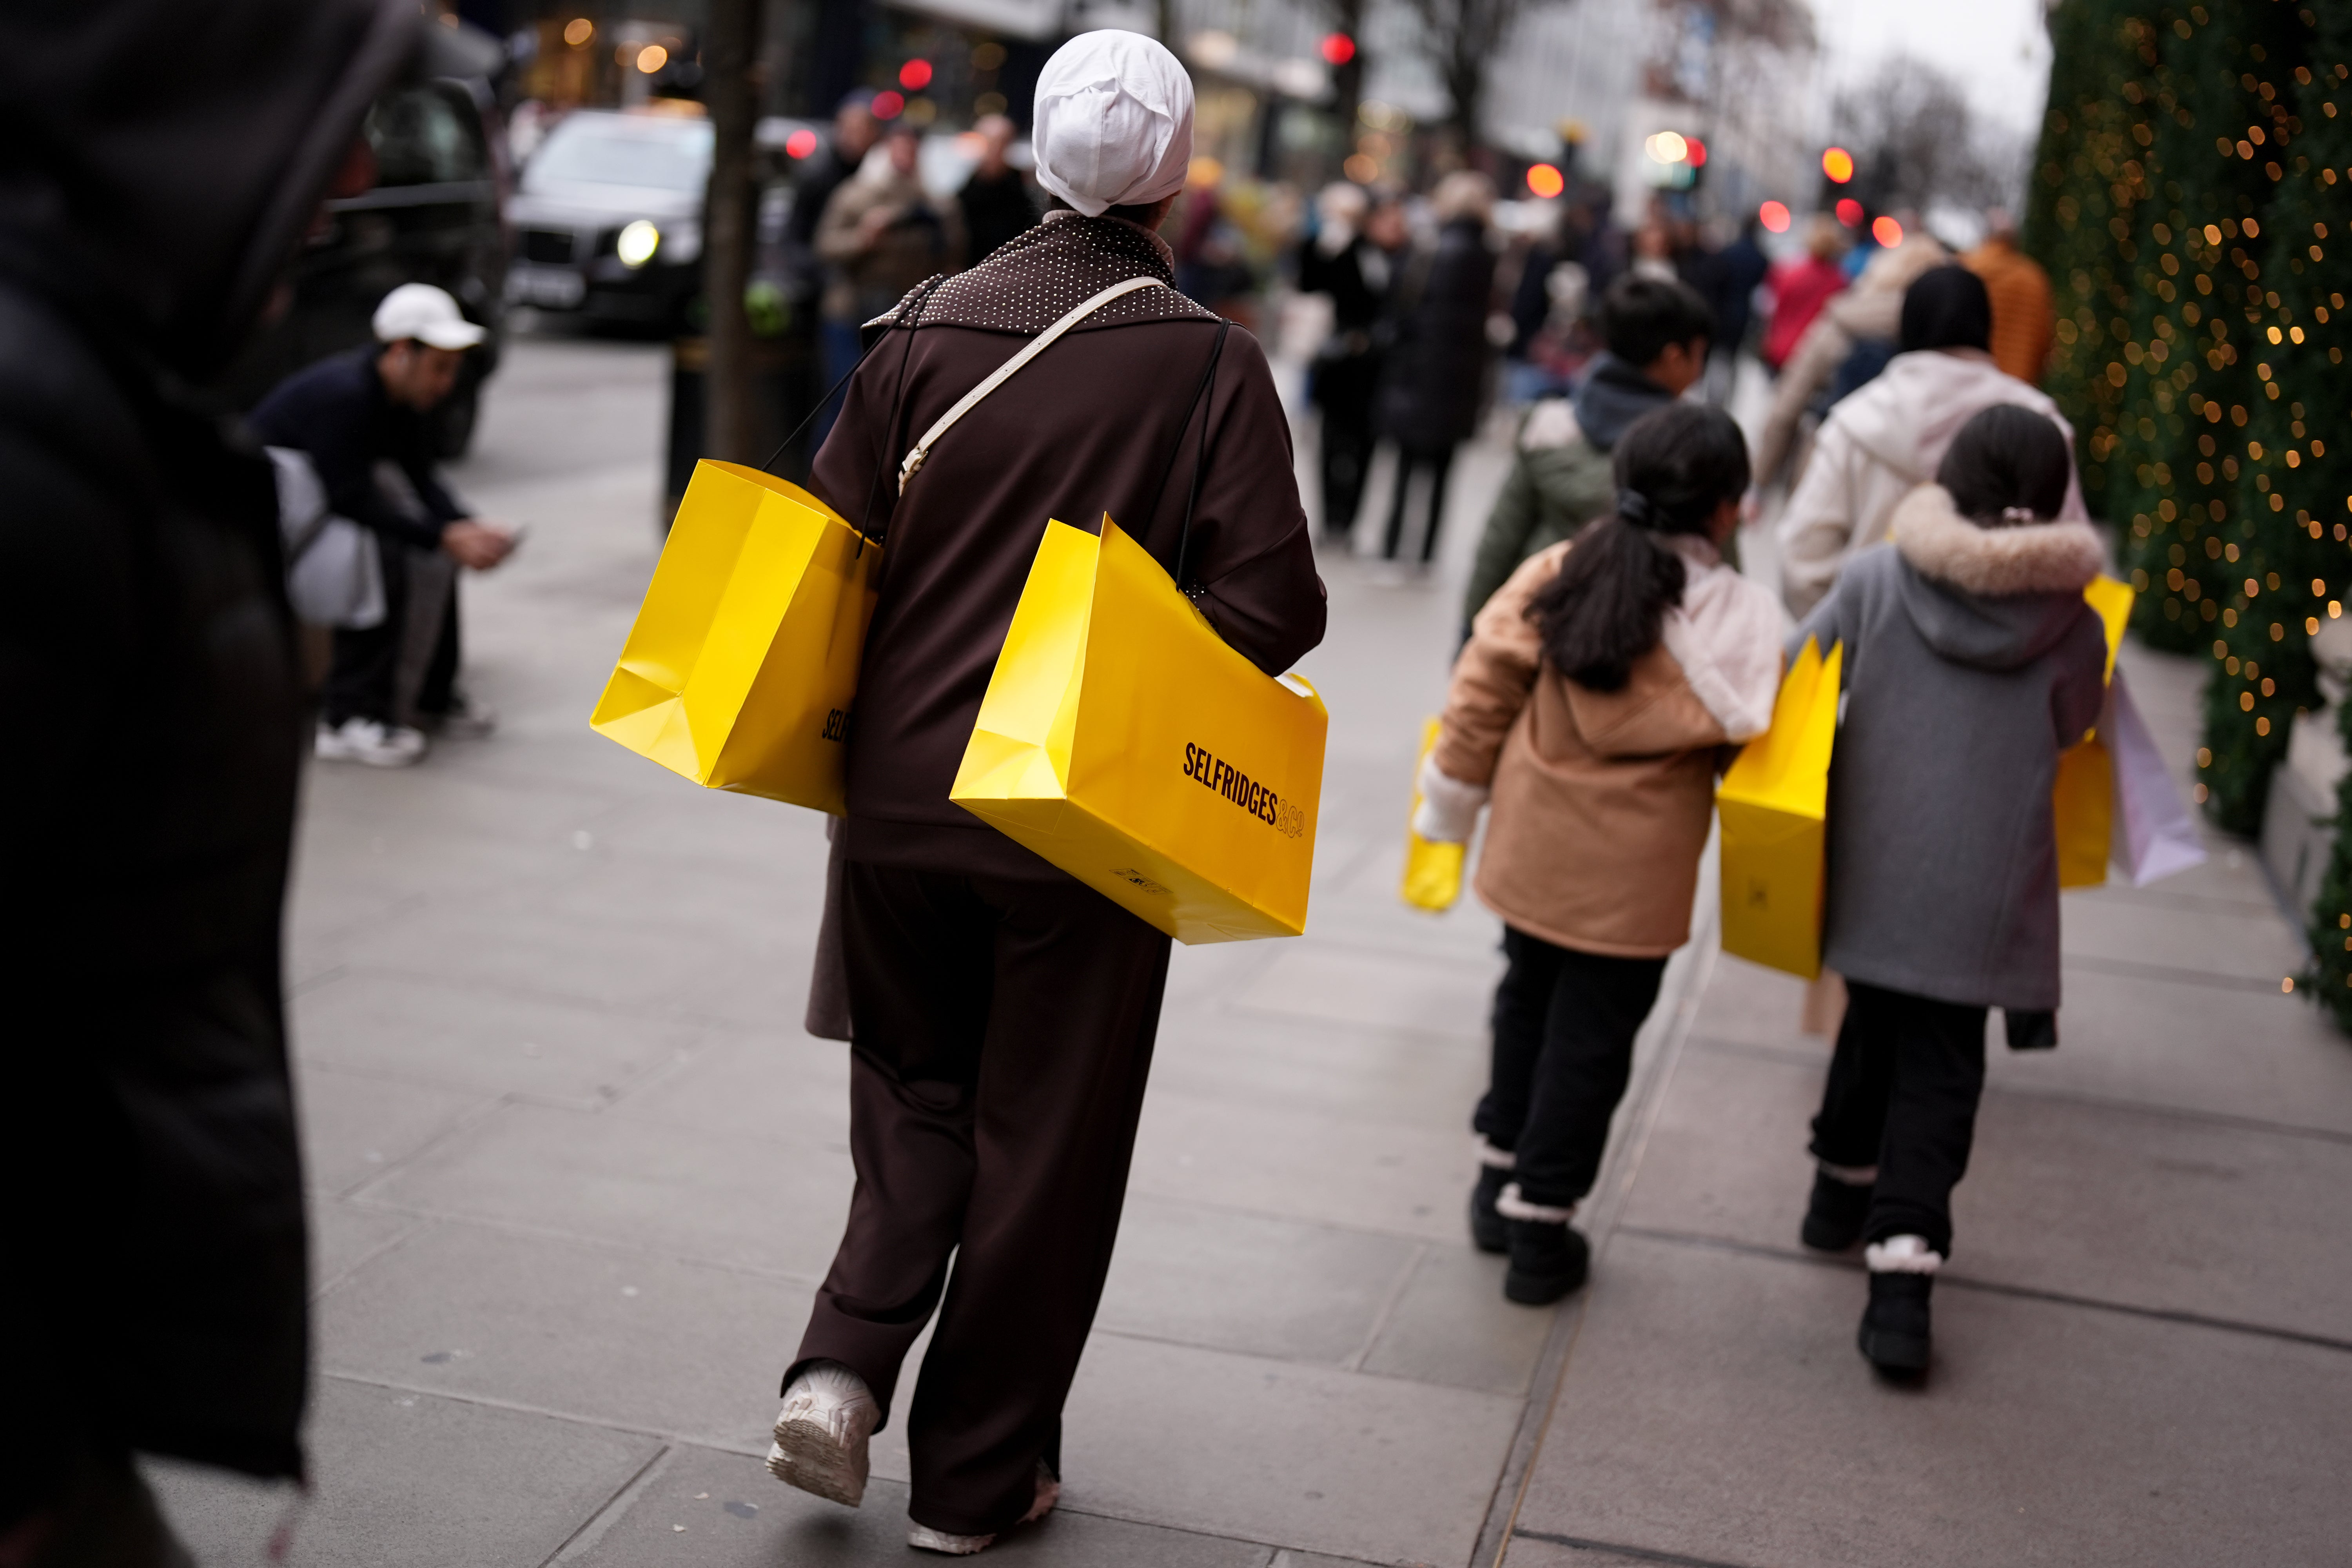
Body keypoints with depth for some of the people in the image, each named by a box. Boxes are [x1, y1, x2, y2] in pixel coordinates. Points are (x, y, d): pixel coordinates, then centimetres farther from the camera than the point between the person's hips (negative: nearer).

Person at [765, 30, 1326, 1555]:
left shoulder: (928, 324, -1)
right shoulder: (1212, 361, -8)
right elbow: (1277, 602, -14)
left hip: (903, 793, 3)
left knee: (916, 1097, 22)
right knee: (1042, 1140, 11)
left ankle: (843, 1363, 4)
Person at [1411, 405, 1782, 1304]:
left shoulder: (1558, 576, -6)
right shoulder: (1741, 618, -14)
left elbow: (1482, 694, -3)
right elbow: (1751, 744, -8)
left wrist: (1450, 803, 9)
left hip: (1532, 849, 4)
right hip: (1633, 875, -4)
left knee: (1528, 1002, 23)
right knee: (1592, 1038, 9)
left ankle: (1501, 1183, 36)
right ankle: (1540, 1231, 17)